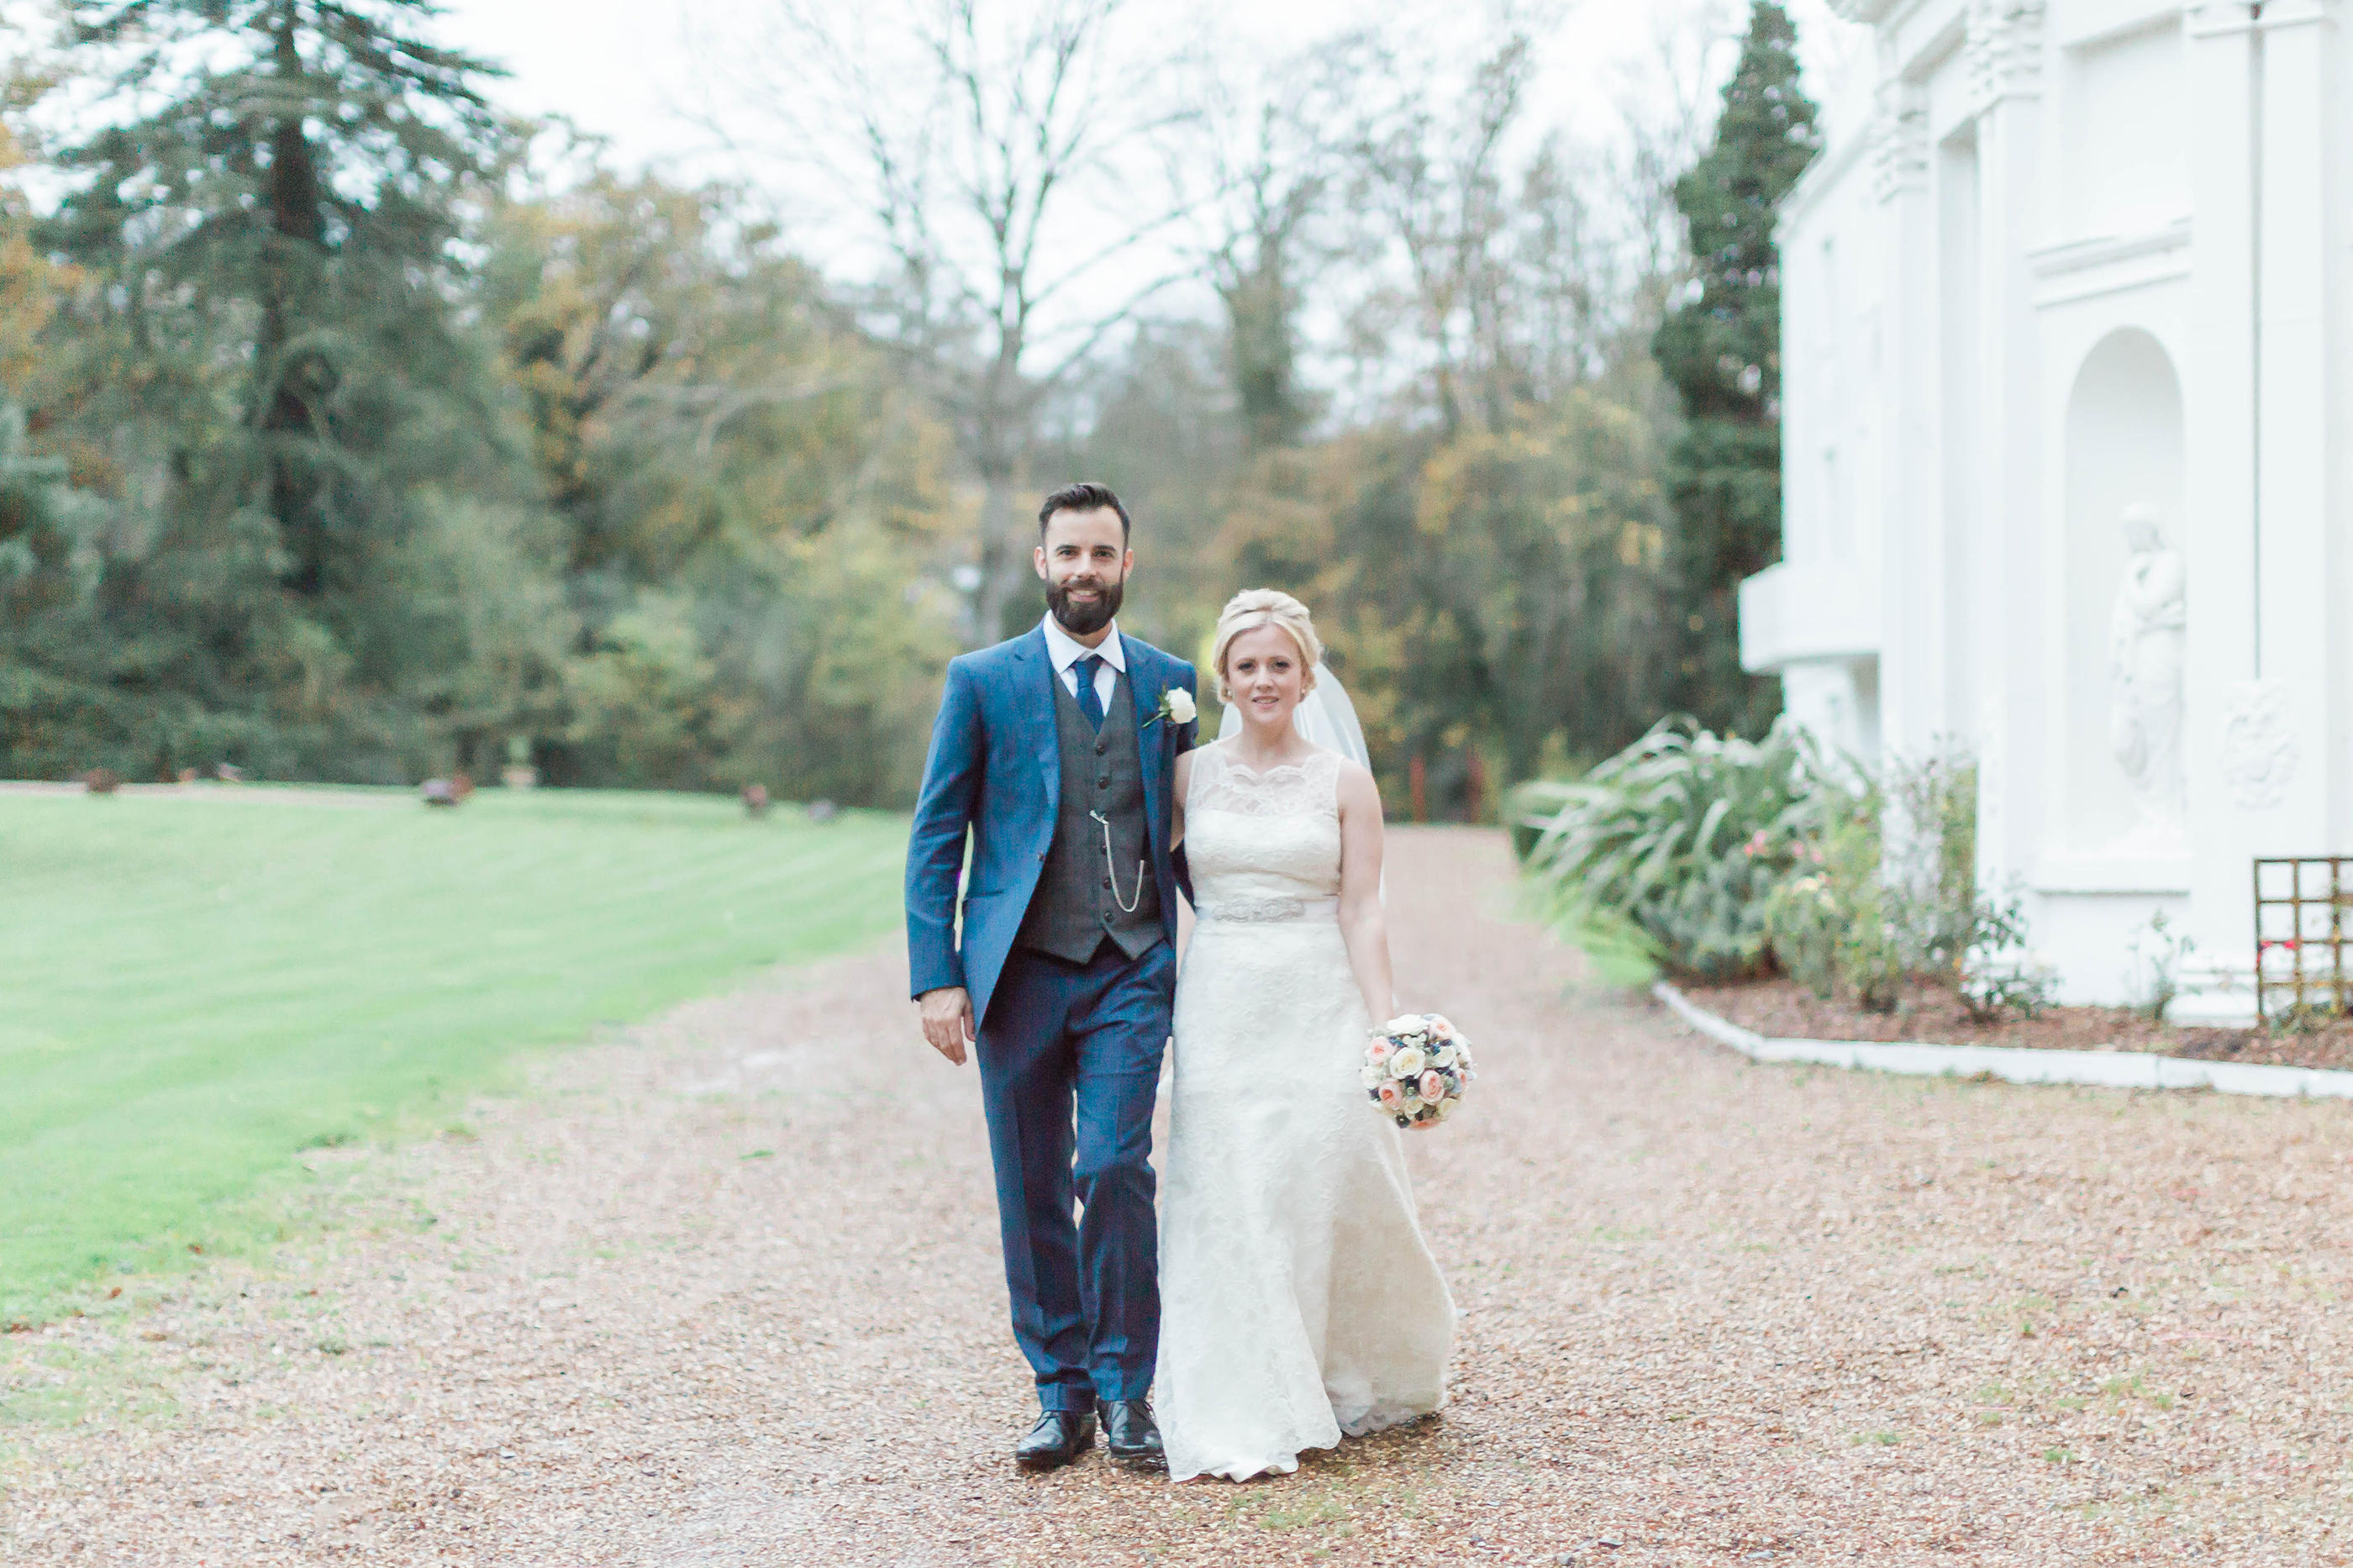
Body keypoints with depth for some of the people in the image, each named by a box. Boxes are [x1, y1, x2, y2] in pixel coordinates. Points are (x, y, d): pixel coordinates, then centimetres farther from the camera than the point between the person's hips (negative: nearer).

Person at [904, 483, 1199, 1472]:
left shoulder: (1170, 683, 10)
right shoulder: (982, 681, 4)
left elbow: (1187, 830, 16)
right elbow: (936, 836, 3)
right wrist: (936, 977, -5)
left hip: (1130, 972, 0)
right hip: (1019, 973, 0)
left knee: (1117, 1169, -12)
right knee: (1033, 1192, 4)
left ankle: (1125, 1389, 1)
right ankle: (1061, 1392, 16)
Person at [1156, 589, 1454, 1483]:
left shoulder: (1344, 783, 4)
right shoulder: (1188, 774, 7)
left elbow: (1362, 913, 0)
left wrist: (1386, 1024, -9)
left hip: (1320, 1005, -1)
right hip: (1222, 1006, 1)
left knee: (1331, 1185, 0)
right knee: (1226, 1198, -4)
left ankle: (1354, 1381, 24)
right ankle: (1245, 1416, 2)